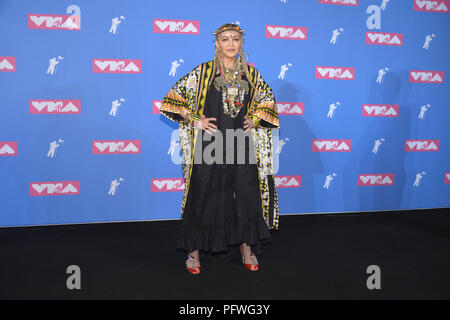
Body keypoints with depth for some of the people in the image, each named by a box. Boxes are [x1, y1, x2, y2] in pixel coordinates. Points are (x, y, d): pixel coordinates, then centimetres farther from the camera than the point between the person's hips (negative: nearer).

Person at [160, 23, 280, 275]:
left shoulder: (251, 74, 10)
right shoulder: (203, 72, 1)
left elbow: (268, 99, 22)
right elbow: (174, 97, 3)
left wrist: (255, 120, 7)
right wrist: (195, 120, -6)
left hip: (241, 142, 3)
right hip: (210, 142, -3)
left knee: (246, 194, 3)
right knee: (203, 195, 1)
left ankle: (246, 247, 20)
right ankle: (194, 250, 16)